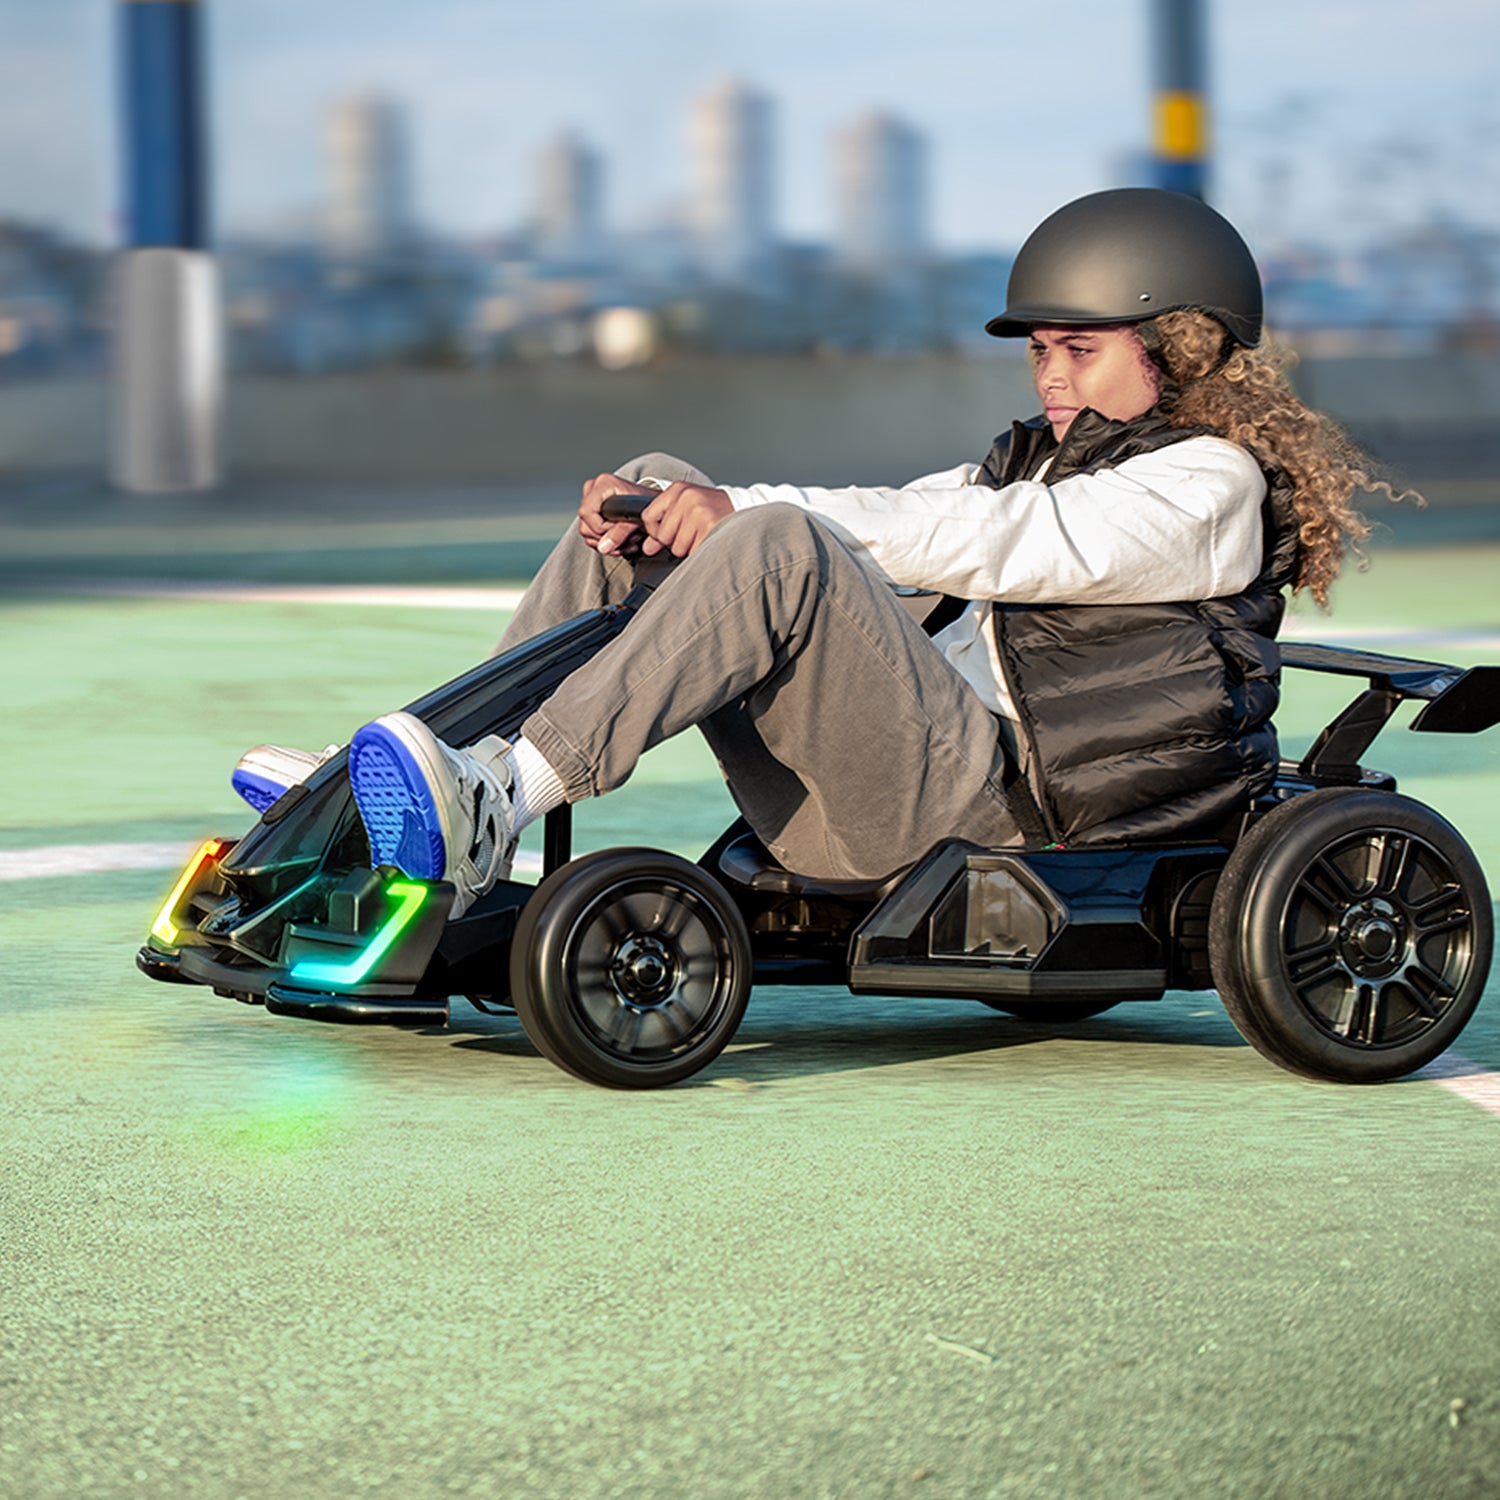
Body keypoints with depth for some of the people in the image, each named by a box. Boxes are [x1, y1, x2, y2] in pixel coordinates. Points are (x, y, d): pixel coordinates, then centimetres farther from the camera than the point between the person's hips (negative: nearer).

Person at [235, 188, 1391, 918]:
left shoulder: (1210, 481, 0)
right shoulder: (1046, 464, 28)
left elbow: (985, 544, -14)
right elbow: (917, 515, 15)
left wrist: (743, 513, -18)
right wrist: (671, 507, -1)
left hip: (985, 790, -9)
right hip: (881, 778, 9)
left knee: (778, 546, -31)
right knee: (655, 491, 5)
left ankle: (497, 810, -40)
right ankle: (447, 772, -8)